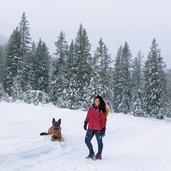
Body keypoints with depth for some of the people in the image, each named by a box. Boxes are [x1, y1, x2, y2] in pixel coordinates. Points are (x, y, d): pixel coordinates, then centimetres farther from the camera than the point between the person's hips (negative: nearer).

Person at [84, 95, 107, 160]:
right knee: (87, 140, 9)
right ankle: (91, 153, 27)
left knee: (99, 142, 6)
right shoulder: (91, 108, 6)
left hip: (98, 129, -5)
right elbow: (88, 116, 16)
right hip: (90, 128, 5)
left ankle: (99, 155, 21)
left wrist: (103, 128, -11)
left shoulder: (102, 109, -8)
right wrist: (85, 123, 12)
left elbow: (104, 119, -8)